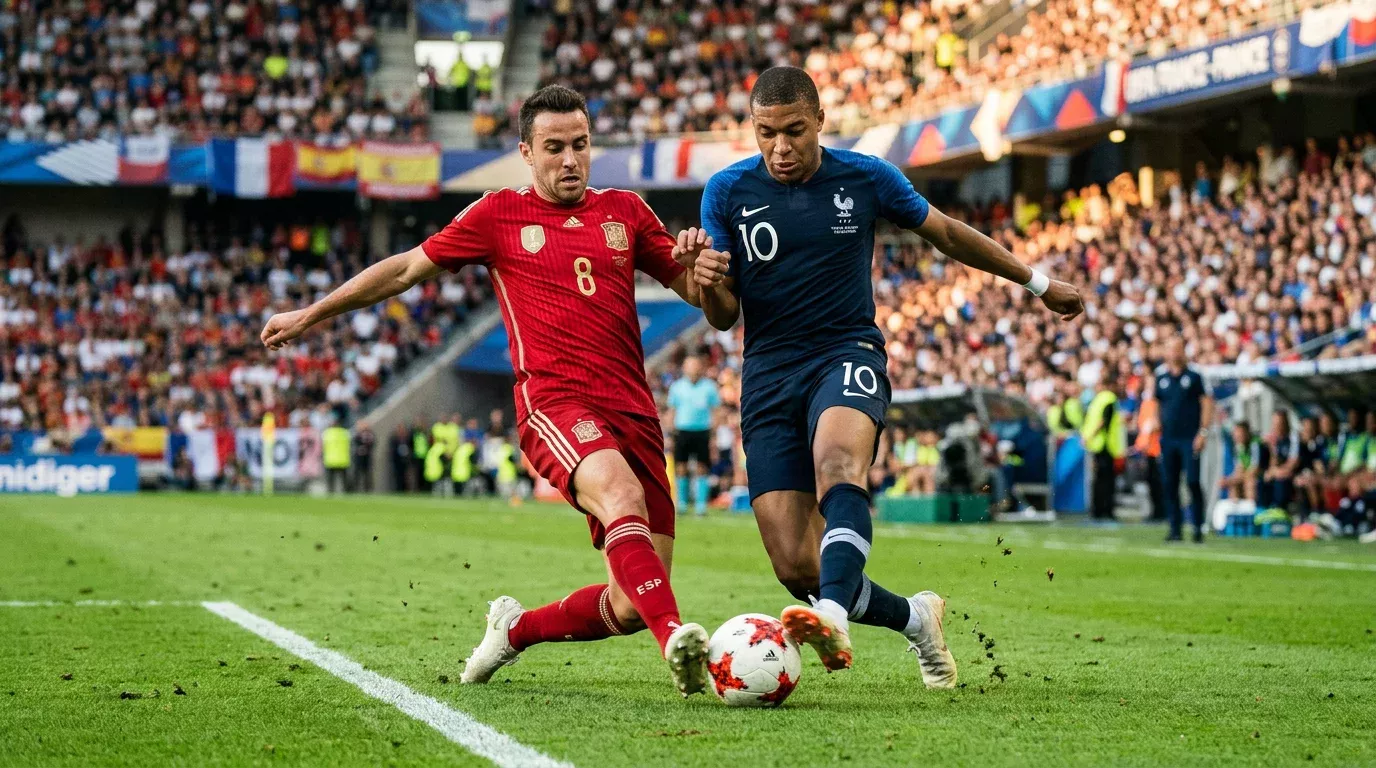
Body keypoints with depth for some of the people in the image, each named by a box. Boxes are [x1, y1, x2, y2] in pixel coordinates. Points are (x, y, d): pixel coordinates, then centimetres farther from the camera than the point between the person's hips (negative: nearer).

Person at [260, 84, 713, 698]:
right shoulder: (500, 214, 11)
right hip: (553, 401, -4)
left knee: (632, 605, -3)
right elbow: (407, 268, 20)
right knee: (622, 495, -38)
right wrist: (310, 316, 24)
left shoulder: (625, 211, 18)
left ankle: (516, 629, 22)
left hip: (633, 410, 4)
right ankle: (675, 638, -50)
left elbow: (695, 290, 23)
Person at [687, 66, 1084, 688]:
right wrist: (708, 282, -22)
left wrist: (1037, 283, 27)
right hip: (769, 375, 2)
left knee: (838, 469, -37)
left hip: (847, 355, -2)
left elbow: (946, 233, 19)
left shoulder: (866, 179, 2)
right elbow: (724, 317, 3)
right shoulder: (727, 192, 2)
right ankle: (914, 618, 18)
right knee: (796, 566, -8)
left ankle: (834, 619, -58)